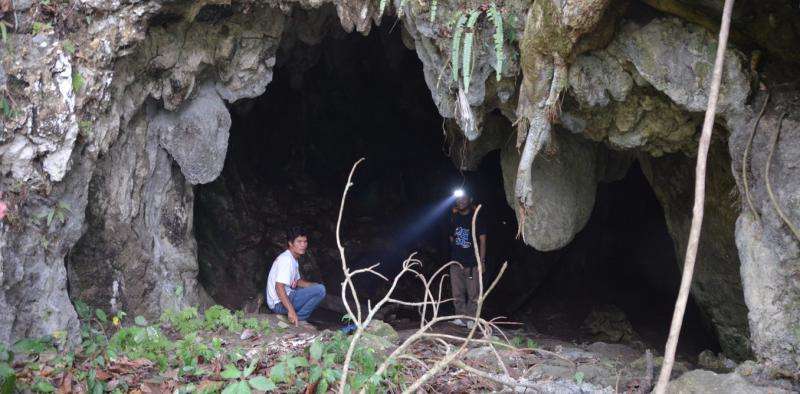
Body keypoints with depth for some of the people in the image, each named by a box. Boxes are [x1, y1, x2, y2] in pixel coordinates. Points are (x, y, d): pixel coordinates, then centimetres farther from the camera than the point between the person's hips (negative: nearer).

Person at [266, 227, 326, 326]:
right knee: (320, 290, -22)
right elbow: (279, 287, -27)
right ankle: (298, 320, -10)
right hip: (279, 303, -10)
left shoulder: (293, 259, 13)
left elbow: (297, 281, 23)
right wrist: (291, 310, -33)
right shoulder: (286, 259, -19)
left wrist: (314, 285, 4)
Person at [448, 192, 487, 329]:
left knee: (473, 293, -4)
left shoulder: (476, 217, -1)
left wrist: (482, 261, -8)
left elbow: (482, 240, -2)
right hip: (456, 261, 4)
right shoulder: (454, 217, 10)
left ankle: (471, 318, 2)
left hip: (472, 262, -4)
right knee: (457, 293, 5)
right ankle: (461, 317, 13)